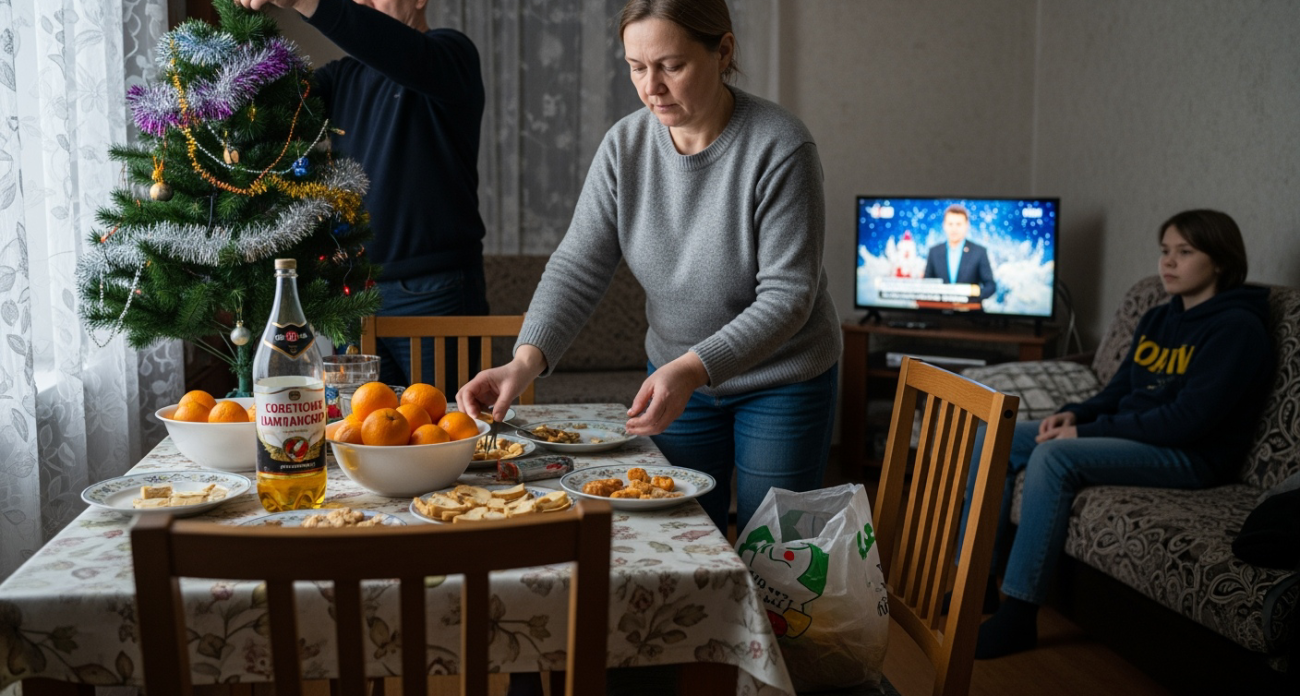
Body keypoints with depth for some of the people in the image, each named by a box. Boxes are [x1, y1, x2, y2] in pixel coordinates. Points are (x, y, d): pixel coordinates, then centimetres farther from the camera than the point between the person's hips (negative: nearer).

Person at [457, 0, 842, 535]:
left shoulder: (780, 149, -23)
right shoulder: (625, 145, -9)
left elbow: (787, 296, -24)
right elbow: (578, 269, -11)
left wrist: (692, 368, -36)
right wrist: (526, 360, -27)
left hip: (783, 384, -4)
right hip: (676, 377, 4)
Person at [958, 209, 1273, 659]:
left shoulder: (1236, 327, -11)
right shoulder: (1157, 320, 15)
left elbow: (1189, 419, -20)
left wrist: (1087, 432, -20)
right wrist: (1074, 414, -4)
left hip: (1192, 457, -9)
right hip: (1130, 436, 9)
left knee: (1055, 456, -33)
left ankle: (1018, 617, -29)